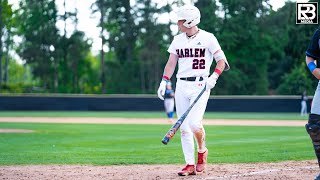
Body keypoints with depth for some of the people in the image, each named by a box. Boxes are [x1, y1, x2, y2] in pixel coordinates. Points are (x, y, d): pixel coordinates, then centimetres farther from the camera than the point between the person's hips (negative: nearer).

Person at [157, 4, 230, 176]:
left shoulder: (207, 38, -3)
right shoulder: (177, 40, 11)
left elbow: (222, 61, -3)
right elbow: (171, 63, 11)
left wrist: (213, 77, -18)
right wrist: (164, 82, -2)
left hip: (200, 85, -5)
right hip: (181, 85, 5)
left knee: (194, 123, -18)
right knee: (184, 127, 2)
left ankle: (202, 151, 11)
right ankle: (190, 164, 9)